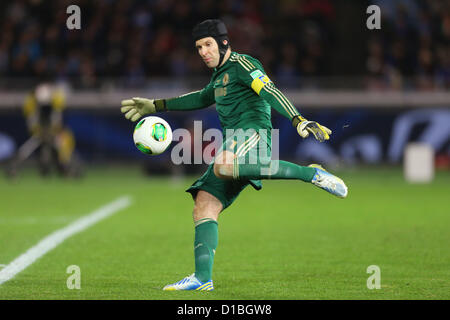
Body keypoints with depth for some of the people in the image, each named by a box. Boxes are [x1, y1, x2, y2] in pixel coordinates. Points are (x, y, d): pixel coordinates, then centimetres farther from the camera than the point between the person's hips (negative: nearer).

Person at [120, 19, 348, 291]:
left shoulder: (241, 64, 0)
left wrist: (298, 120, -29)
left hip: (253, 132, -9)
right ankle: (203, 277, -10)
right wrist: (157, 106, 50)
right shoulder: (220, 74, 28)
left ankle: (311, 174, -33)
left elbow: (270, 92, -14)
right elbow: (203, 98, 46)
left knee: (224, 166, -41)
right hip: (234, 146, 9)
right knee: (204, 205, -3)